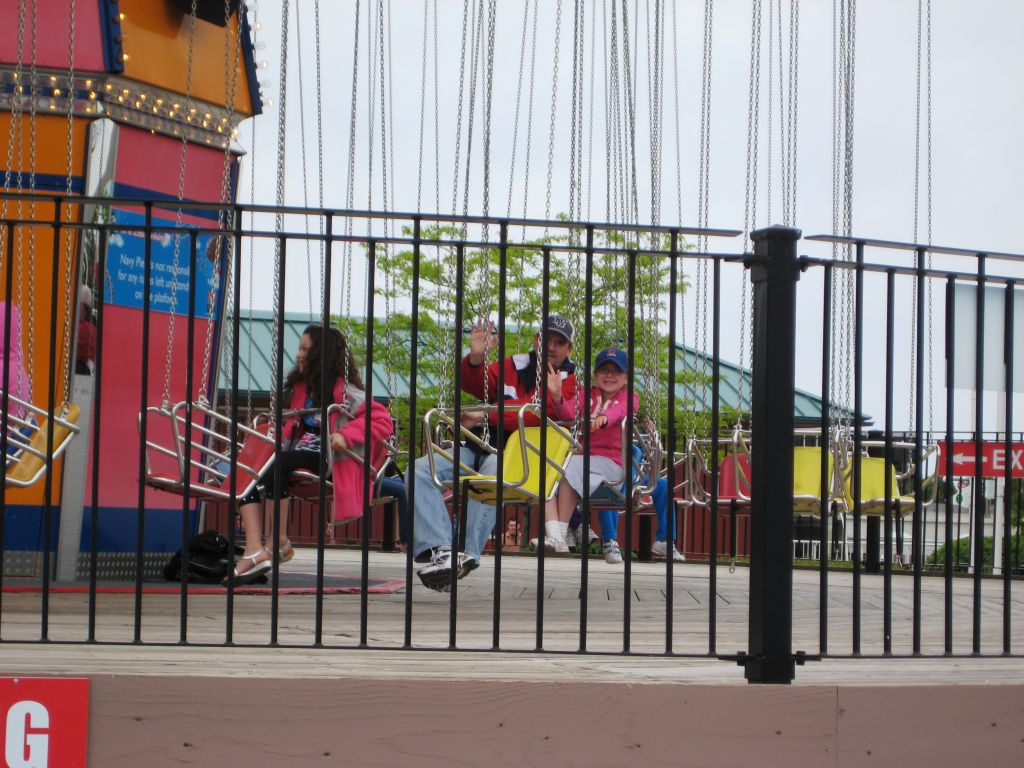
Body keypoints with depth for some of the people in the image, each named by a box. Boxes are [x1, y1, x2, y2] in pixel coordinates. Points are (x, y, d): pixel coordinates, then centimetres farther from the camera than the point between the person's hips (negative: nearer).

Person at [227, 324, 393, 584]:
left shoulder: (344, 392, -4)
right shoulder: (301, 387, 21)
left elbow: (382, 420, -14)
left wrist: (346, 435, -25)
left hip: (329, 462, -8)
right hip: (300, 456, 8)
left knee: (278, 465, -34)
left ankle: (278, 543, -24)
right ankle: (254, 551, -32)